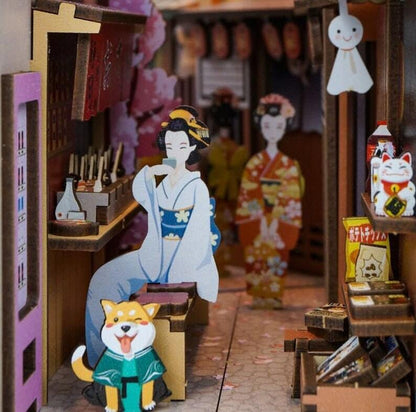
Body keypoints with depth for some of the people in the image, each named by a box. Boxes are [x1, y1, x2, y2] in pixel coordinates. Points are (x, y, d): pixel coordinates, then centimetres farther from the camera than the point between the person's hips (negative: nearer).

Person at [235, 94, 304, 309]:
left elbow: (292, 198, -3)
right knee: (257, 257, -1)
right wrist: (261, 223, -12)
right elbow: (247, 195, -2)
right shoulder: (254, 162, 2)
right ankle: (259, 297, 6)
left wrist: (276, 224, -13)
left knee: (277, 260, 0)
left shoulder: (289, 164, 1)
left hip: (280, 223, 0)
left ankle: (274, 296, 8)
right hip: (257, 222, 0)